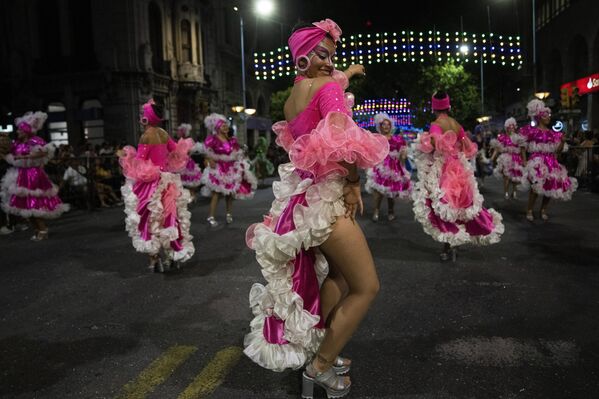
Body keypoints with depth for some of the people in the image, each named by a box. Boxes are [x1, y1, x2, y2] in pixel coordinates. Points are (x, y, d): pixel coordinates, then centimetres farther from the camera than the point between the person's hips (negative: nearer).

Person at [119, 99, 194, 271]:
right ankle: (175, 255, 23)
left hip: (150, 183, -7)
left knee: (150, 220, 4)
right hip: (166, 180, 7)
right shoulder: (163, 134, 3)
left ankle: (155, 259, 6)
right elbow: (176, 152, 12)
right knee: (168, 217, 15)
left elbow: (139, 163, -17)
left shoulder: (146, 136, -18)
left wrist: (127, 156, 0)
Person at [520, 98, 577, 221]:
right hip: (536, 160, -5)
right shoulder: (531, 131, 1)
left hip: (551, 162, 5)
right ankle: (529, 211, -6)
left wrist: (563, 141, 1)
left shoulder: (553, 133, 14)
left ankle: (543, 210, 19)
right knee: (536, 186, -19)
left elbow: (558, 150, 16)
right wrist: (524, 161, -7)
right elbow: (523, 147, 0)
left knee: (551, 186, 2)